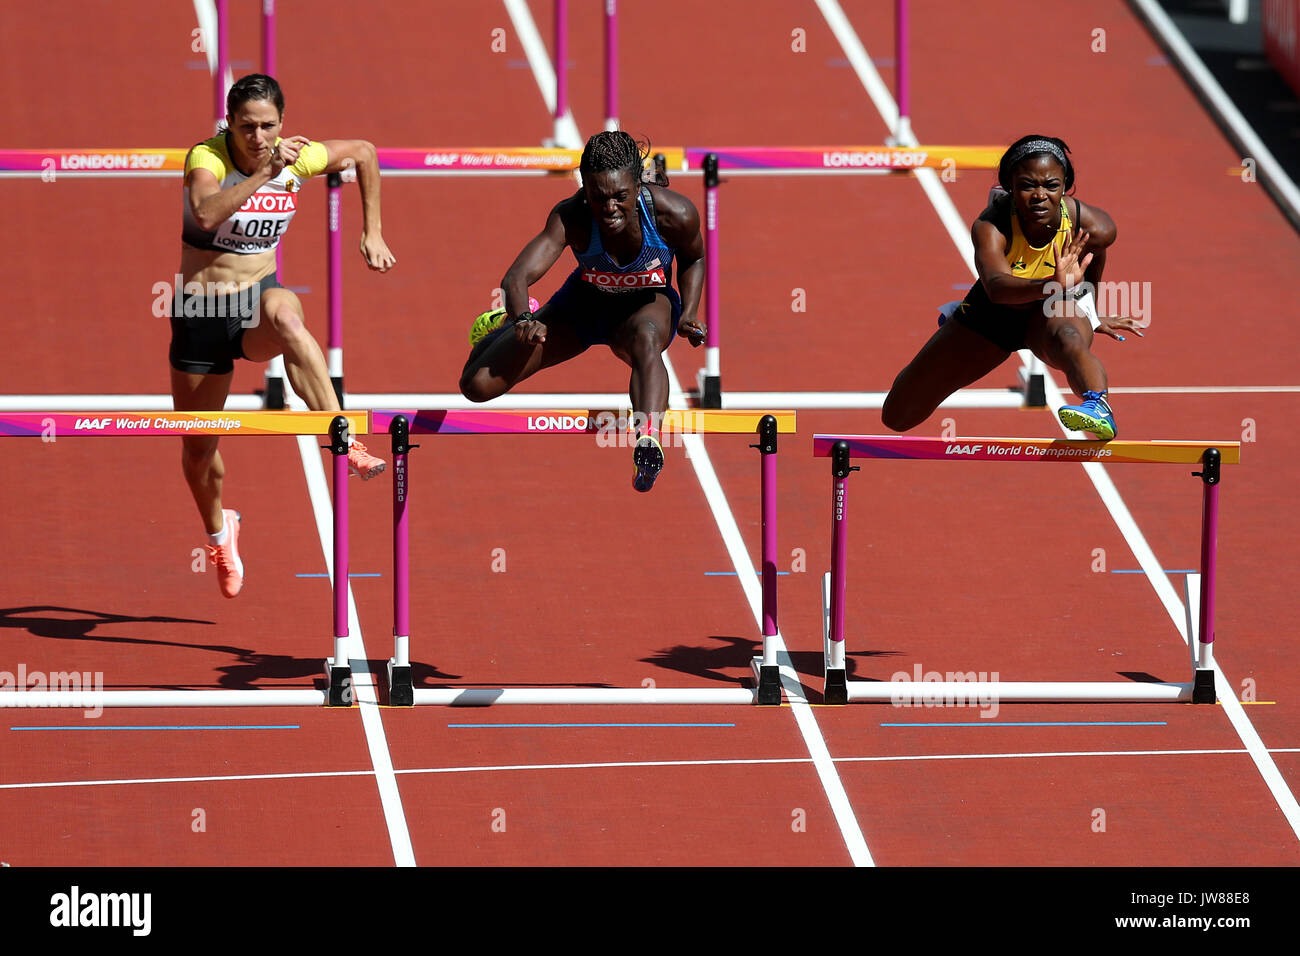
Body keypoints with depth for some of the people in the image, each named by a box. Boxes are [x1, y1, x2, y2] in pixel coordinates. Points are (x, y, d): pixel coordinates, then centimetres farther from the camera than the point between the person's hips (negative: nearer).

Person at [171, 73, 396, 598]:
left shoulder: (298, 157, -6)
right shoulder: (207, 156, -18)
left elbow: (364, 152, 15)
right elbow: (206, 214, -40)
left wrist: (372, 235, 13)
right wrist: (266, 173, -46)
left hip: (259, 299, 0)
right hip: (202, 313, 0)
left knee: (284, 314, -39)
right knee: (197, 445, 9)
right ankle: (218, 529, 42)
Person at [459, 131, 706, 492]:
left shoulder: (675, 214, -28)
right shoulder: (571, 217, -32)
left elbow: (693, 259, -2)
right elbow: (517, 278, -42)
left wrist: (688, 314, -18)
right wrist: (523, 321, -64)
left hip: (647, 304, -1)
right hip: (584, 302, 1)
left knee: (645, 338, -42)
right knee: (478, 385, -2)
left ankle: (648, 437, -66)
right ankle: (507, 326, 34)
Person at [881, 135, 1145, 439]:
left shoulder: (1094, 227, -27)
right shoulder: (990, 227, -35)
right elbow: (996, 286, -55)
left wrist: (1089, 311, 18)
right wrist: (1052, 286, -74)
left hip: (1057, 310, -1)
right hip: (992, 312, 1)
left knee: (1068, 339, -42)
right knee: (897, 417, 14)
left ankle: (1098, 406, -69)